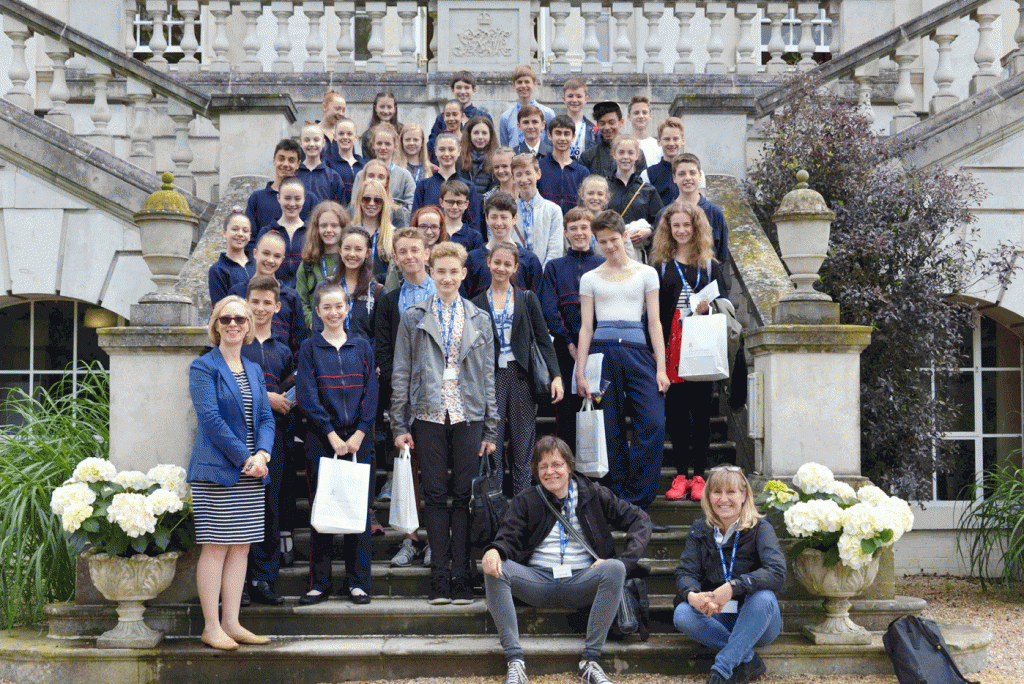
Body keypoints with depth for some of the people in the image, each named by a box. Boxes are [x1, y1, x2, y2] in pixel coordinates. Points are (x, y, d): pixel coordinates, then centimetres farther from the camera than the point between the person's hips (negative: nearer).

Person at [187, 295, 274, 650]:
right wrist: (244, 458, -15)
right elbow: (210, 418, -12)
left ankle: (231, 623, 12)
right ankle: (211, 627, 1)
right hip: (216, 471, -6)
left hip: (251, 474, 6)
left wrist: (262, 454, -8)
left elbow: (266, 418, 12)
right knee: (215, 548, -5)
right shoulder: (203, 367, -4)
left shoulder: (254, 371, 16)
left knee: (241, 548, 6)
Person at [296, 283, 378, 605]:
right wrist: (332, 433, -12)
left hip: (357, 437, 2)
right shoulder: (310, 348, 4)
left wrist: (359, 433, -8)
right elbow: (307, 395, -4)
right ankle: (320, 583, 8)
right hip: (321, 438, -1)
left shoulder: (362, 347, 10)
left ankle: (358, 581, 9)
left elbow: (371, 394, 5)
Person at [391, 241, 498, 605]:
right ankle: (440, 575, 7)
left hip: (468, 416, 1)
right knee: (435, 495, 1)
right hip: (429, 415, -1)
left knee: (464, 495, 1)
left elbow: (488, 376, 10)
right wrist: (400, 425, -1)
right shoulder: (413, 318, 7)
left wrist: (491, 429, 6)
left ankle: (461, 575, 7)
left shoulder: (479, 320, 10)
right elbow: (401, 373, 6)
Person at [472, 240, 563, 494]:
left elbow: (543, 339, 6)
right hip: (491, 378, 0)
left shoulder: (527, 299, 8)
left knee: (522, 446, 1)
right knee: (492, 447, -3)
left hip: (522, 377, 0)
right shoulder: (477, 304, 8)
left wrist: (556, 376, -5)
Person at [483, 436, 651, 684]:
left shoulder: (592, 495, 11)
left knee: (614, 569, -32)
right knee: (493, 569, -27)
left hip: (582, 581, -1)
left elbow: (640, 519, 8)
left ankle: (590, 660, -28)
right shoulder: (526, 501, 13)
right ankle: (515, 660, -32)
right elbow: (509, 537, 2)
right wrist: (495, 550, -25)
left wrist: (624, 561, -9)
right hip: (539, 582, 1)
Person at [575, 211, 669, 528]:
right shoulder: (590, 279, 13)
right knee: (611, 432, 0)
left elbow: (654, 322, 8)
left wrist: (661, 368, 0)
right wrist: (580, 372, 0)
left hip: (637, 353, 0)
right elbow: (586, 327, 9)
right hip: (603, 352, 0)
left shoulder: (645, 273, 12)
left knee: (653, 425, -15)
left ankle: (635, 504, -9)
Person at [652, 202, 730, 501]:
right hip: (672, 343, 0)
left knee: (701, 411, 0)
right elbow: (653, 311, 5)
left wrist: (708, 307, -15)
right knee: (676, 411, 1)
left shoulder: (710, 265, 11)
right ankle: (680, 476, 7)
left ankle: (699, 476, 6)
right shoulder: (660, 266, 10)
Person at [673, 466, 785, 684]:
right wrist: (692, 595, -30)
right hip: (717, 619, 3)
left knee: (763, 597, -34)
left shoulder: (759, 528, -5)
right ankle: (748, 660, -23)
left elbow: (777, 572, -22)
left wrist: (733, 587, -36)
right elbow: (685, 572, -5)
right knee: (682, 614, -26)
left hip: (756, 622, -2)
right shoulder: (699, 531, 6)